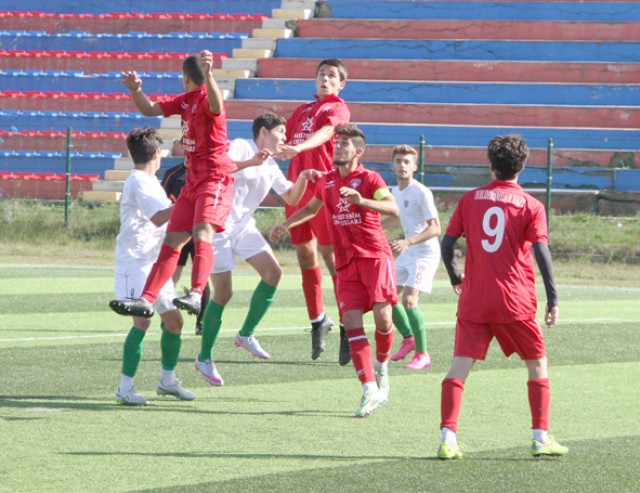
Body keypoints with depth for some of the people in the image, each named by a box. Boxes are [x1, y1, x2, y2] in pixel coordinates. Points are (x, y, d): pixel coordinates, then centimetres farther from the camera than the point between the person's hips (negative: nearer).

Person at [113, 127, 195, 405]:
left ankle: (167, 380, 27)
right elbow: (158, 218, -26)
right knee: (142, 320, -19)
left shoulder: (150, 183, 17)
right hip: (135, 262, -10)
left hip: (155, 262, 10)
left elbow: (166, 217, 31)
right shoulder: (137, 183, -14)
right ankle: (125, 388, -17)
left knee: (174, 320, 12)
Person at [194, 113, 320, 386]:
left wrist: (302, 179, 0)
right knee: (223, 292, -7)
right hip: (220, 226, -8)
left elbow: (290, 197, 19)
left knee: (273, 272, -8)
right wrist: (251, 162, -42)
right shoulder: (241, 147, -11)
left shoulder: (271, 166, 13)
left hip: (244, 226, 8)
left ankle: (246, 335, 6)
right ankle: (204, 358, 6)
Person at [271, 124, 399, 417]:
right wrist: (285, 225, 26)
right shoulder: (326, 182, 15)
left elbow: (393, 209, -19)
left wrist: (362, 201, -32)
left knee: (382, 316, -16)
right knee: (351, 322, -11)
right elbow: (311, 208, 36)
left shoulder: (369, 179, -3)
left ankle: (382, 366, 15)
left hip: (375, 256, -4)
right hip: (346, 263, 4)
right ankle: (371, 390, -14)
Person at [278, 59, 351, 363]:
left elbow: (325, 132, -20)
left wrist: (299, 147, -37)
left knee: (330, 256, -8)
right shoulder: (303, 110, 19)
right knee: (305, 256, 9)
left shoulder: (338, 108, -1)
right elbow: (287, 139, 29)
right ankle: (317, 320, 21)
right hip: (297, 188, 6)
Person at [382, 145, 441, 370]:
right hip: (406, 253, 9)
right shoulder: (396, 192, 7)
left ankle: (422, 354, -11)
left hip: (425, 253, -9)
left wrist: (407, 242, -33)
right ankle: (409, 339, 30)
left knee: (409, 299, -20)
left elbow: (435, 228, -22)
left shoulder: (421, 193, -18)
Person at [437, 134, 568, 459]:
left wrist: (455, 277, 21)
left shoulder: (470, 199, 5)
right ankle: (541, 437, 11)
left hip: (473, 299, 2)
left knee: (460, 365, 0)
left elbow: (447, 245, 3)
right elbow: (541, 252, -11)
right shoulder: (530, 205, -2)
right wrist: (553, 299, -7)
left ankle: (448, 438, -13)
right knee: (537, 363, 14)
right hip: (515, 302, -1)